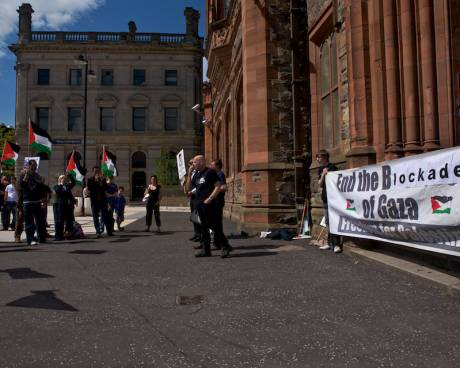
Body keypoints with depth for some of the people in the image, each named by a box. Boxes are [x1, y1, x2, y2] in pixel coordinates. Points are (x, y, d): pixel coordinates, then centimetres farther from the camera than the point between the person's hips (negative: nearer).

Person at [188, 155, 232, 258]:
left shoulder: (210, 172, -8)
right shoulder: (196, 174, 16)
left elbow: (218, 187, -13)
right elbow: (189, 188, 18)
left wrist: (210, 198, -19)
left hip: (208, 204, -8)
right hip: (198, 204, 8)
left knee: (215, 226, -5)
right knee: (204, 227, 11)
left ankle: (225, 247, 5)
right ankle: (206, 249, 17)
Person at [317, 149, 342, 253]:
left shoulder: (332, 168, -10)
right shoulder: (320, 169, 13)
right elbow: (319, 184, 7)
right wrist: (323, 174, -6)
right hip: (325, 199, 8)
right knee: (328, 222, 12)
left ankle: (336, 244, -9)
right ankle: (330, 243, 20)